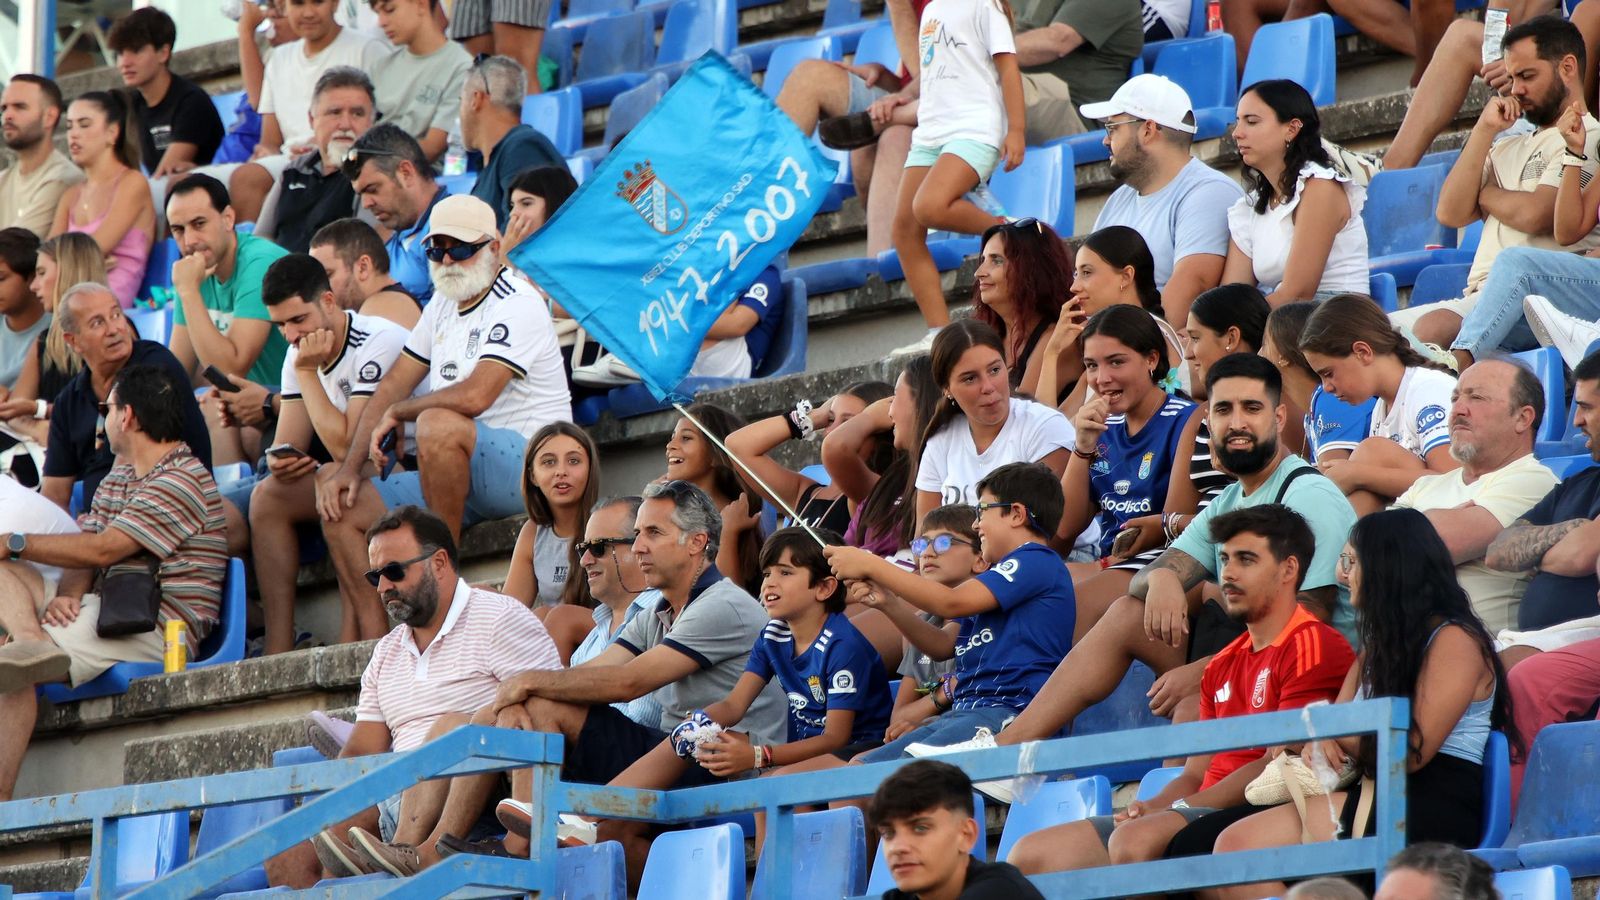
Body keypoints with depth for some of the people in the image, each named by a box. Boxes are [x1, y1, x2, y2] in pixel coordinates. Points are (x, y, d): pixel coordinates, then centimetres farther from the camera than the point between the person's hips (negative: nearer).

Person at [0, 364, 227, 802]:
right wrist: (66, 596, -13)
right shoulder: (119, 476, 19)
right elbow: (84, 553, 11)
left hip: (161, 625, -9)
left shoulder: (181, 482, -13)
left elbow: (102, 549, -19)